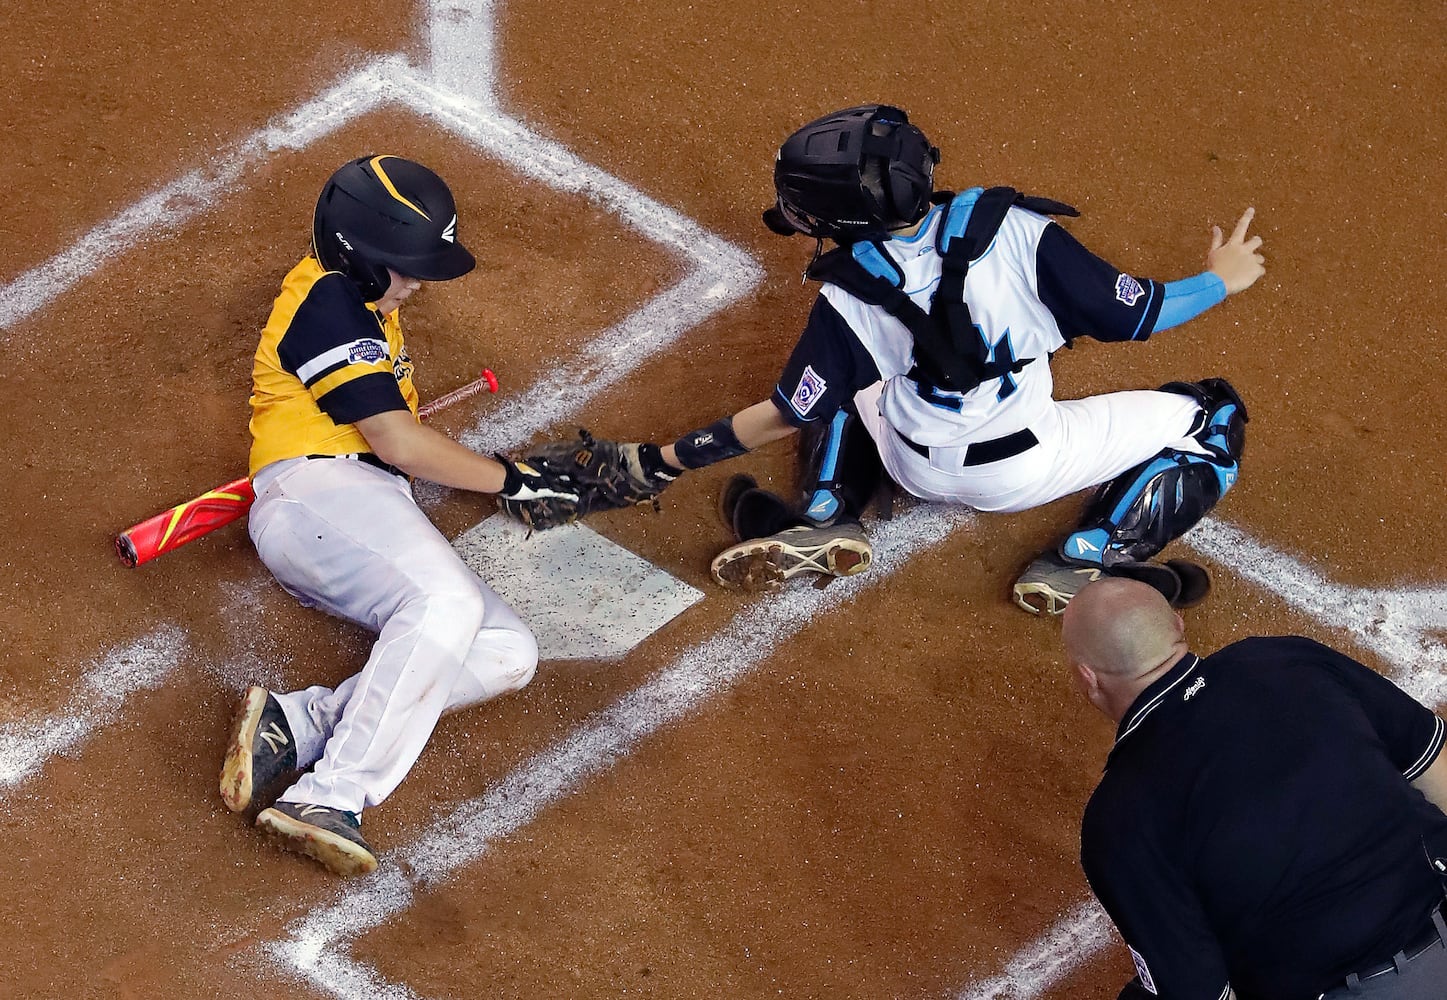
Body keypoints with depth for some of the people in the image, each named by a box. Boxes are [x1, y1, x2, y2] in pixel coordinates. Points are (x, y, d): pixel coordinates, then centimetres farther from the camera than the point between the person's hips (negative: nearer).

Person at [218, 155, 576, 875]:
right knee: (447, 601, -37)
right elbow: (400, 444, -12)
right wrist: (511, 480, -5)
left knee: (509, 654, -12)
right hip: (316, 488, -10)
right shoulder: (327, 299, -5)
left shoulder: (361, 298, 26)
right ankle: (330, 800, -45)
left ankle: (296, 725, -25)